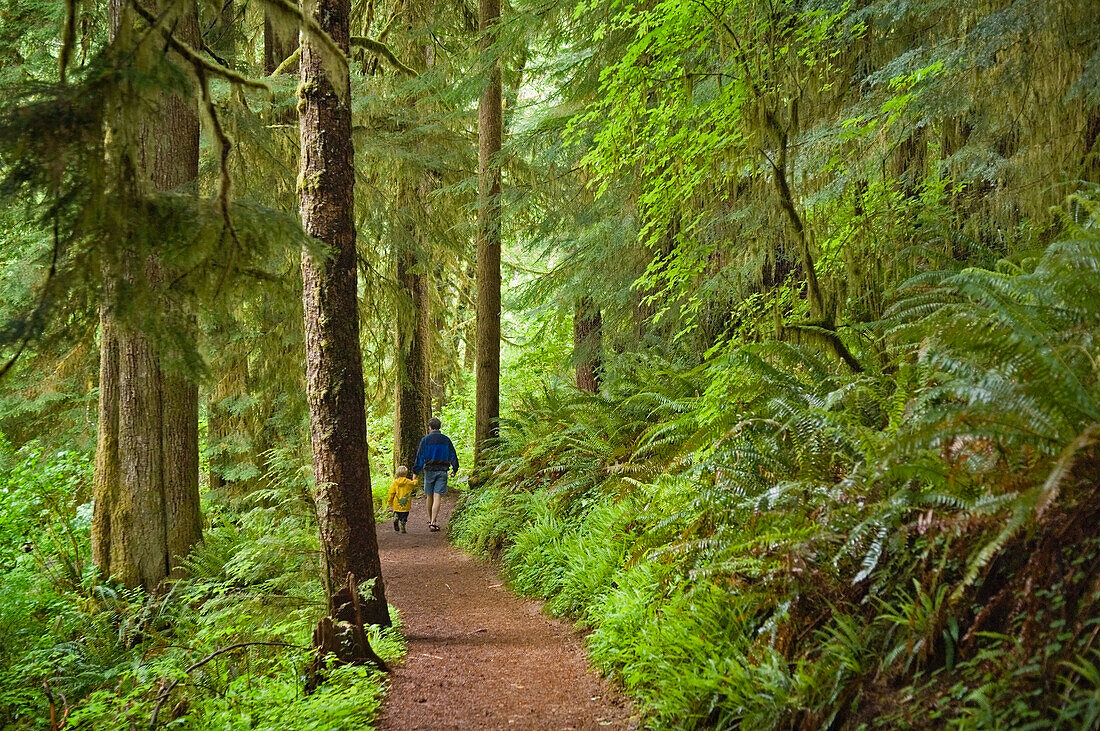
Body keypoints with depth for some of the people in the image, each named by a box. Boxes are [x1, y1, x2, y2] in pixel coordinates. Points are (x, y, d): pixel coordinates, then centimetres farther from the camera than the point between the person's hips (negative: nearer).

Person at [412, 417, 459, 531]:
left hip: (429, 470, -1)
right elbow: (453, 456, 14)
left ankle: (430, 520, 25)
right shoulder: (446, 440, 6)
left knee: (429, 496, 13)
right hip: (442, 471, 1)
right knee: (437, 497, -5)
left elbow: (420, 457, -4)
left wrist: (415, 472, 0)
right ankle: (433, 522, -14)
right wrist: (454, 469, 28)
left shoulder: (426, 440, -2)